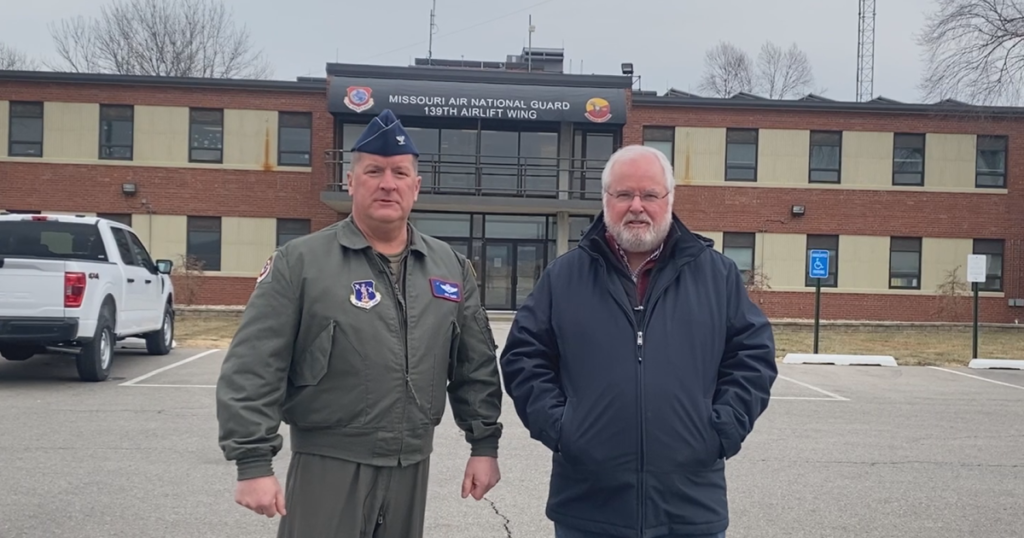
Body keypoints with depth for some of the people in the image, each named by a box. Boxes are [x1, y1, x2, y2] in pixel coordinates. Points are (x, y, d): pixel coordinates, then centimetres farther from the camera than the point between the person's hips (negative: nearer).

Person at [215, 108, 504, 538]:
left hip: (413, 466, 5)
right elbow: (252, 370, -10)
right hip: (328, 465, -4)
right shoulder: (300, 262, -7)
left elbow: (476, 367, 12)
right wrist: (253, 462, -15)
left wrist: (484, 444, 8)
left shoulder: (451, 268, 7)